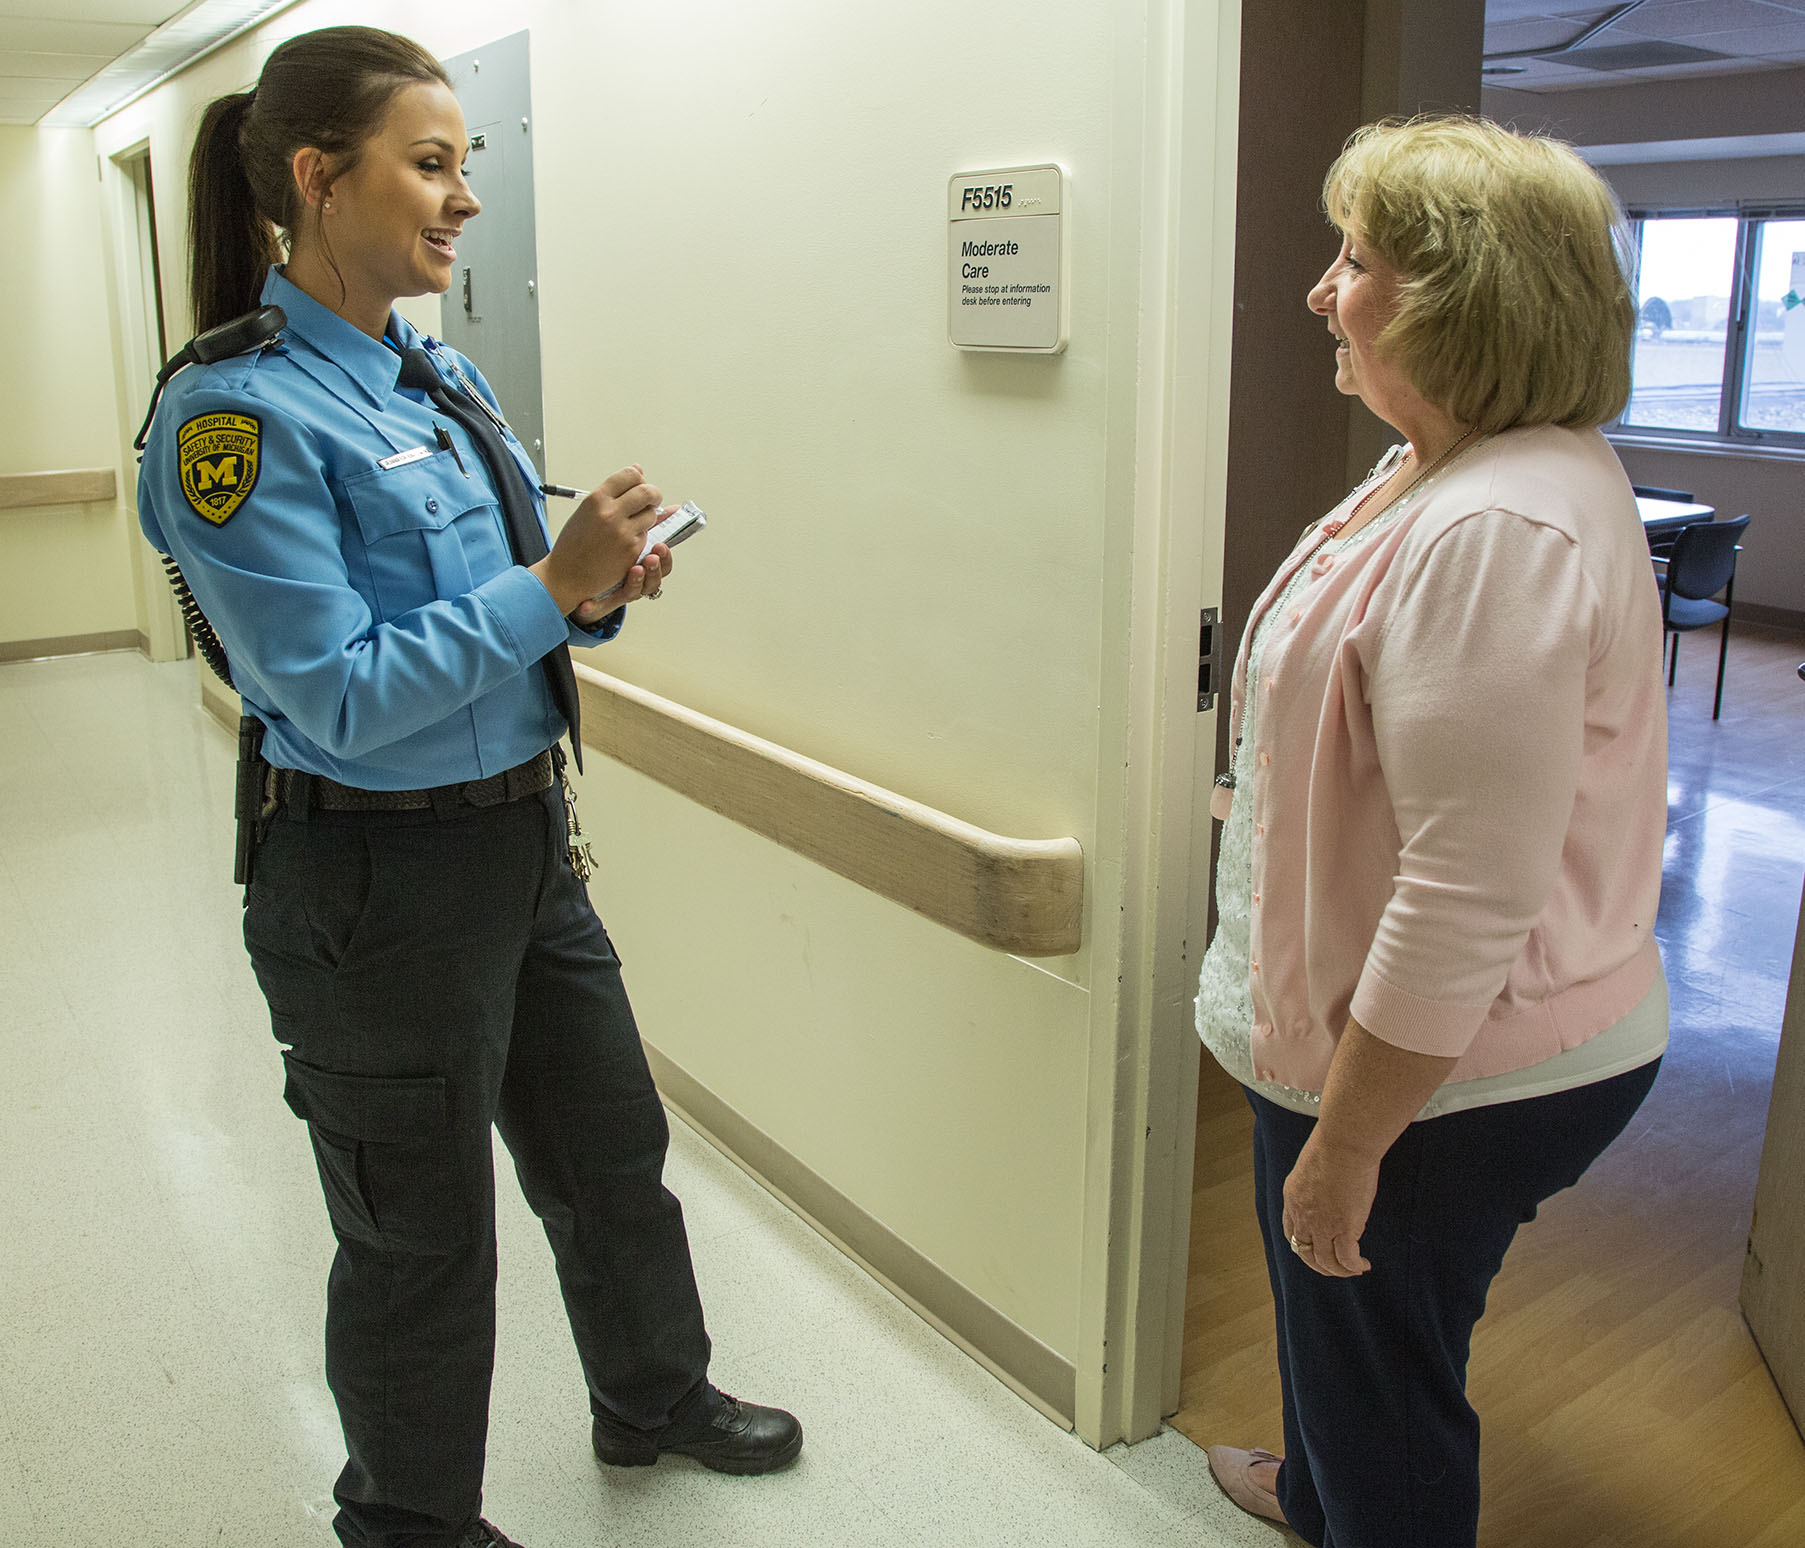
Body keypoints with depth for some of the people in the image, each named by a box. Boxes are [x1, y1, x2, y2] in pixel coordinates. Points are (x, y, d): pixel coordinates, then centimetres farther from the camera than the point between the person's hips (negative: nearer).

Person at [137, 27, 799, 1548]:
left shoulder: (443, 375, 6)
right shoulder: (243, 413, -18)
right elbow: (337, 696, -22)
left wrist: (596, 590, -7)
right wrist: (551, 584, -24)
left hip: (524, 836, 8)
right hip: (380, 878, -8)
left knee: (612, 1150, 23)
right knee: (421, 1233, 12)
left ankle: (654, 1397, 50)